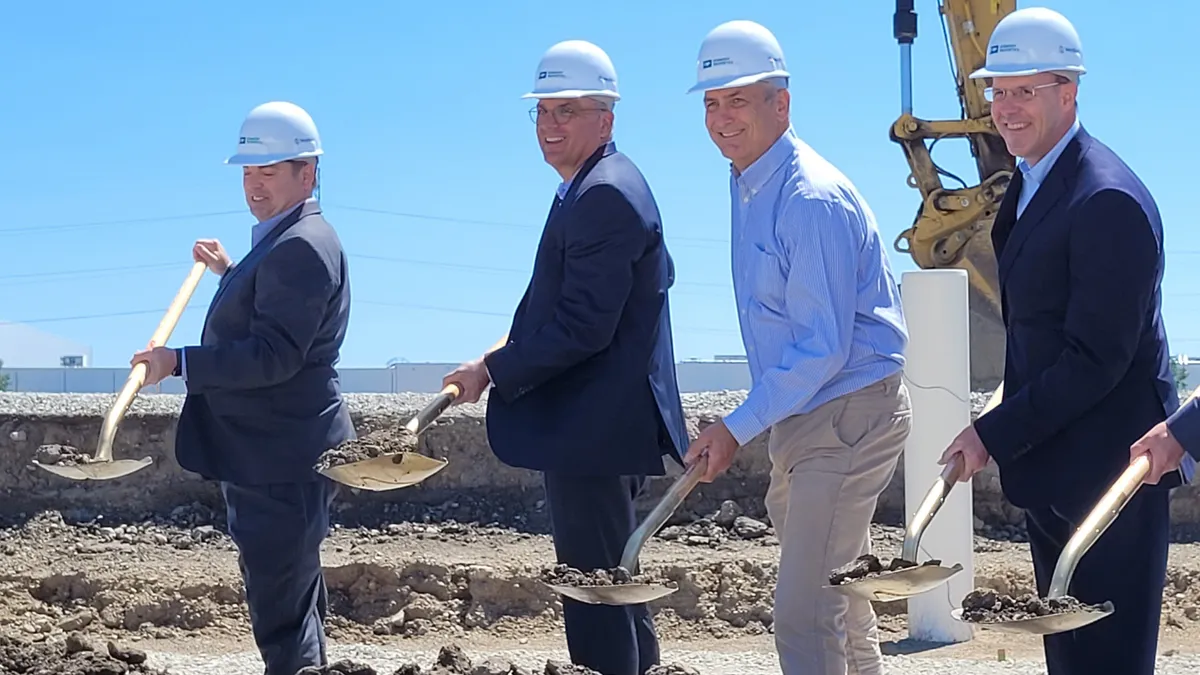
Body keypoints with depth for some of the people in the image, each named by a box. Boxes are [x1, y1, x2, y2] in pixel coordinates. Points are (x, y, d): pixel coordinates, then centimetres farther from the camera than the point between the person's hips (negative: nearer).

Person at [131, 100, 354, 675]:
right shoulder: (283, 241, 16)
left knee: (281, 611, -8)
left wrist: (179, 363, -24)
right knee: (294, 607, 20)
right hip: (267, 460, 11)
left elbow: (274, 355, -26)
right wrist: (229, 272, 24)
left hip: (281, 465, -11)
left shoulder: (300, 247, -19)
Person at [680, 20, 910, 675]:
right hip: (802, 418, 10)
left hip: (848, 417, -10)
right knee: (839, 595, 21)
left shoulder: (812, 199, -21)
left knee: (804, 613, -12)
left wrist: (737, 427, -21)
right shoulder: (747, 187, 11)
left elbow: (824, 347, -24)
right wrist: (759, 426, 17)